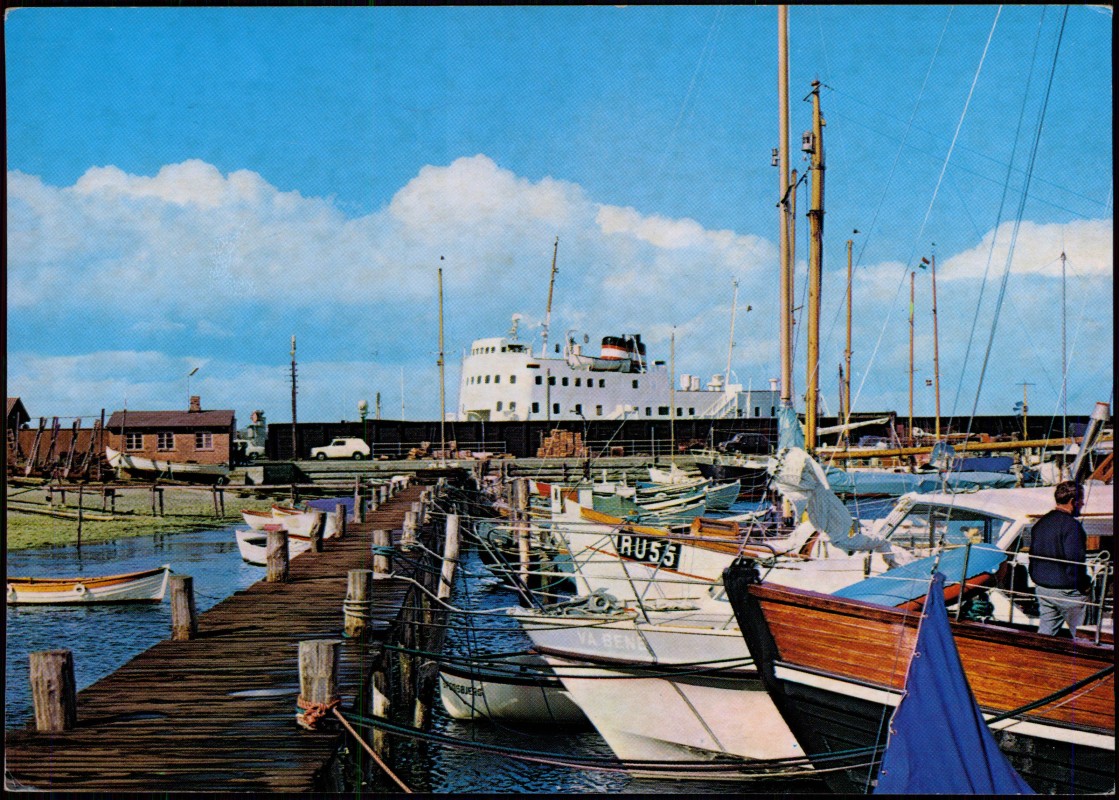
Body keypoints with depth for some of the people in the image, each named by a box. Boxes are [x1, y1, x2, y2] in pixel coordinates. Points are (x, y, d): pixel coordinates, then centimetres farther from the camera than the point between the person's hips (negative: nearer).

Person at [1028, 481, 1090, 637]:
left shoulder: (1041, 523, 11)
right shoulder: (1071, 525, -16)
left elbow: (1033, 554, 17)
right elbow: (1075, 559, -20)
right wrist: (1084, 586, -11)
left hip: (1042, 588, 8)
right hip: (1066, 590, -8)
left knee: (1045, 631, 12)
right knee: (1080, 636, 0)